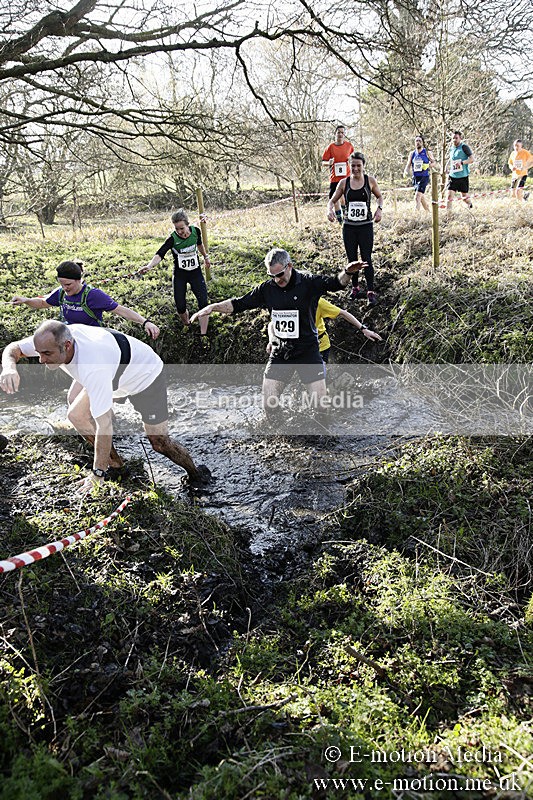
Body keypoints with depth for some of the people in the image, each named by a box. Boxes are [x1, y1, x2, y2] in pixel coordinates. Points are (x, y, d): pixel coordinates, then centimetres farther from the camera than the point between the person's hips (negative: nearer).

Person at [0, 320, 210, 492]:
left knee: (159, 442, -6)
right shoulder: (52, 340, -24)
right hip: (117, 374, 8)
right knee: (76, 415, -1)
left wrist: (97, 474, -33)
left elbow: (104, 425, -41)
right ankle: (117, 465, 15)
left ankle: (196, 474, 21)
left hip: (146, 375, -8)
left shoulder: (92, 366, -45)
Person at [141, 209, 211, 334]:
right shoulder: (173, 239, -21)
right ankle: (187, 325, 28)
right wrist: (149, 266, -52)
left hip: (196, 273, 2)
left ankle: (203, 335, -4)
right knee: (180, 306, -3)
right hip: (179, 275, -2)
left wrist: (205, 256, 27)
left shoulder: (195, 231, -11)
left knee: (203, 303, -9)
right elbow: (159, 255, -34)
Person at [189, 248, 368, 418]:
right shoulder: (267, 288, 1)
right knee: (269, 405, -1)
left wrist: (347, 273, -40)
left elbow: (334, 283, -18)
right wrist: (212, 307, -6)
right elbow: (239, 304, 4)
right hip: (280, 352, 3)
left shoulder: (308, 283, -8)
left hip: (308, 349, -3)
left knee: (321, 404, -4)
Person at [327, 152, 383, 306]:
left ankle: (371, 292, 0)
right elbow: (332, 200, 9)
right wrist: (330, 209, -13)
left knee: (367, 259, -6)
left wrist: (379, 209, -6)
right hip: (349, 226, 2)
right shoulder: (344, 183, 1)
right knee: (352, 260, 9)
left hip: (366, 226, -2)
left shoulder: (370, 180, -1)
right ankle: (355, 287, 27)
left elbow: (380, 196, 14)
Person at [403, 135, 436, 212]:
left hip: (424, 177, -5)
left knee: (417, 197, -21)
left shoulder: (427, 152, -1)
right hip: (415, 177, 5)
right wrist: (406, 172, -9)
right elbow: (408, 165, 12)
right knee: (421, 197, 16)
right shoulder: (412, 153, 9)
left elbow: (433, 163, 6)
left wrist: (428, 166, -16)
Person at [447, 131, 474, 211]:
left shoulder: (464, 147, -8)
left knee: (465, 197, 8)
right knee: (450, 195, -10)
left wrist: (461, 163, -27)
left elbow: (472, 159, -14)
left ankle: (471, 207, 35)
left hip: (463, 176, -4)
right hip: (453, 176, 5)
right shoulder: (451, 148, 11)